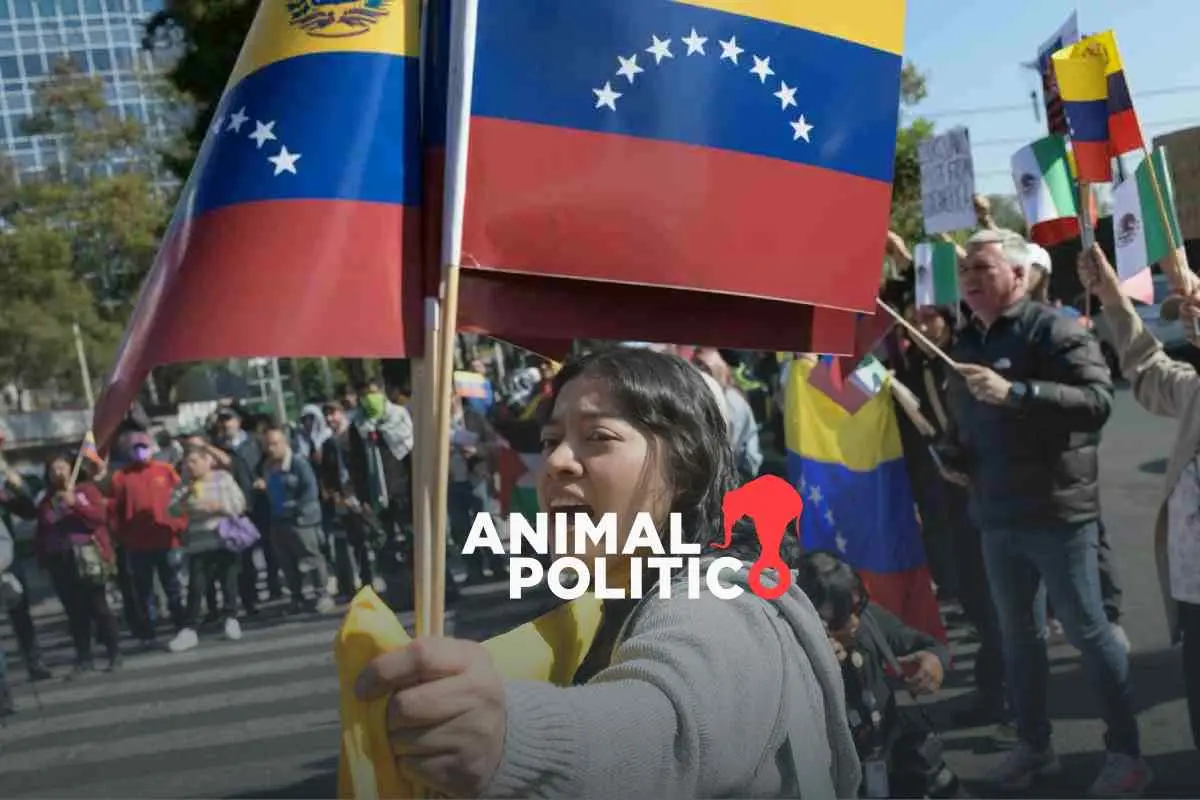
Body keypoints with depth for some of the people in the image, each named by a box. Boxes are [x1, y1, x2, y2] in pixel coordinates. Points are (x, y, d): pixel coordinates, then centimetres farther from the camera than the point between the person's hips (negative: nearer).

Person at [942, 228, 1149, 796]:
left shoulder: (1053, 330, -10)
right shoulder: (966, 344, 12)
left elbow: (1098, 399, -24)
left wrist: (1017, 392, -32)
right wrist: (954, 458, 8)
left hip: (1057, 511, -7)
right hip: (996, 516, 7)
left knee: (1086, 630, 2)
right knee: (1017, 634, 15)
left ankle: (1126, 754, 17)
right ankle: (1033, 746, 29)